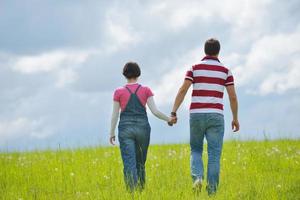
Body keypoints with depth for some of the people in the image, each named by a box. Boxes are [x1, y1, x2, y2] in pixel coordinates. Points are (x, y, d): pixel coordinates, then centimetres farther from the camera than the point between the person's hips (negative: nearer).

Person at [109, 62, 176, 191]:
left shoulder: (119, 92, 2)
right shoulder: (146, 90, 4)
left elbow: (115, 115, 2)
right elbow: (154, 111, -3)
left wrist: (111, 133, 11)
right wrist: (168, 119, 11)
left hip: (126, 130, -2)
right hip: (142, 129, 2)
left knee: (129, 164, -9)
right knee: (140, 163, 17)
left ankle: (132, 192, -24)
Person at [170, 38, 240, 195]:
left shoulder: (195, 68, 3)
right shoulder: (225, 71, 5)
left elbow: (182, 91, -6)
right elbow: (233, 97, 2)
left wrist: (173, 113, -5)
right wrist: (235, 118, 14)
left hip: (196, 115, 1)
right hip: (215, 116, 0)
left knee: (196, 150, 16)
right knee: (214, 154, 2)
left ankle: (197, 178, -11)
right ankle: (212, 190, -5)